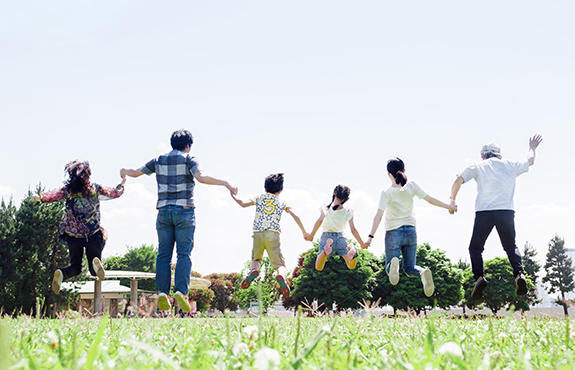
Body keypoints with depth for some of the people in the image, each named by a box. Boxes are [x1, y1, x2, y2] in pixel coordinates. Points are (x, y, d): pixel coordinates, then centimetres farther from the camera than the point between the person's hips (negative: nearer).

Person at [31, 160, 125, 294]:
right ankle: (96, 263, -30)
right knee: (94, 271, 9)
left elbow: (51, 196, 3)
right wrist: (122, 184, 34)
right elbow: (115, 193, 12)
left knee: (76, 267, 15)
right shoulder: (96, 189, 0)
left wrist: (38, 197, 25)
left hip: (73, 234, 1)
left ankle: (61, 273, -21)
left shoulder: (68, 190, -3)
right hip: (93, 234, -1)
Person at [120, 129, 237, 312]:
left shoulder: (159, 160, 13)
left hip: (164, 211, 3)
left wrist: (125, 171, 41)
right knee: (184, 254, -3)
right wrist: (224, 183, -14)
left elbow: (135, 172, 19)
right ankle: (181, 291, -15)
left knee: (164, 254, 6)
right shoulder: (188, 159, 1)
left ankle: (162, 292, -2)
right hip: (184, 211, -3)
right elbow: (201, 177, -17)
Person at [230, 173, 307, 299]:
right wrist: (304, 232, 16)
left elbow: (243, 204, 3)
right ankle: (281, 276, -34)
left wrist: (234, 196, 22)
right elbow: (295, 216, 7)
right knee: (279, 263, 1)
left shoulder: (259, 198, 14)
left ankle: (254, 270, -14)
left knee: (256, 259, 21)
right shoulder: (282, 202, 14)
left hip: (258, 233, 1)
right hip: (273, 234, -1)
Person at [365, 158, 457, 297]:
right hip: (411, 232, 3)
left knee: (388, 269, 5)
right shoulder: (412, 186, -5)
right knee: (409, 267, 14)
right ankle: (423, 273, -23)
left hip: (393, 233, -3)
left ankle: (393, 264, -35)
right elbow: (430, 199, 1)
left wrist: (370, 237, -13)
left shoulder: (386, 194, -12)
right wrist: (449, 206, 15)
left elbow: (378, 216, -16)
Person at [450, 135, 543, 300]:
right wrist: (532, 148, 55)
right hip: (506, 212, 2)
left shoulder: (477, 167, 11)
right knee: (511, 247, 16)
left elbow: (458, 181, 2)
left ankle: (479, 276, -13)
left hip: (484, 212, -2)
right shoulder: (511, 165, 17)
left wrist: (452, 200, 15)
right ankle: (519, 273, -9)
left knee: (475, 248, 10)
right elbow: (530, 161, 35)